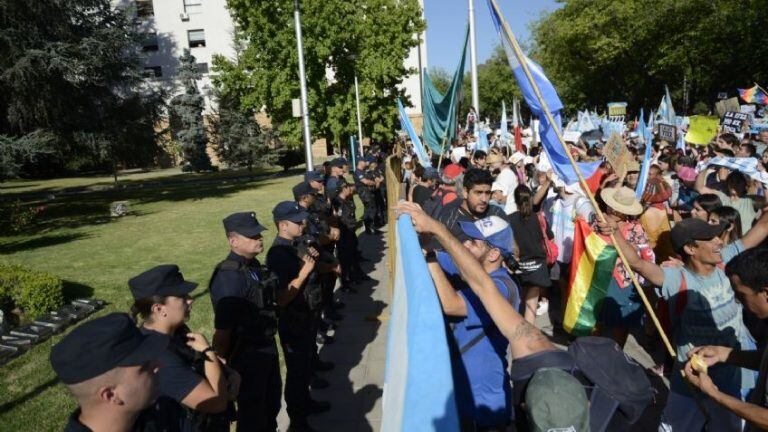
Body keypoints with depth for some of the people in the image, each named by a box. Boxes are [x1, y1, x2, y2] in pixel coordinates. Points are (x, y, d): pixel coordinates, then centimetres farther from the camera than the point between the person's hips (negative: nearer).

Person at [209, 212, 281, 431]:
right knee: (252, 410, 13)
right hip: (247, 356, -8)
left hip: (267, 346, 8)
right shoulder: (229, 277, -28)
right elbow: (222, 330, -26)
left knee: (272, 400, 28)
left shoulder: (253, 264, 0)